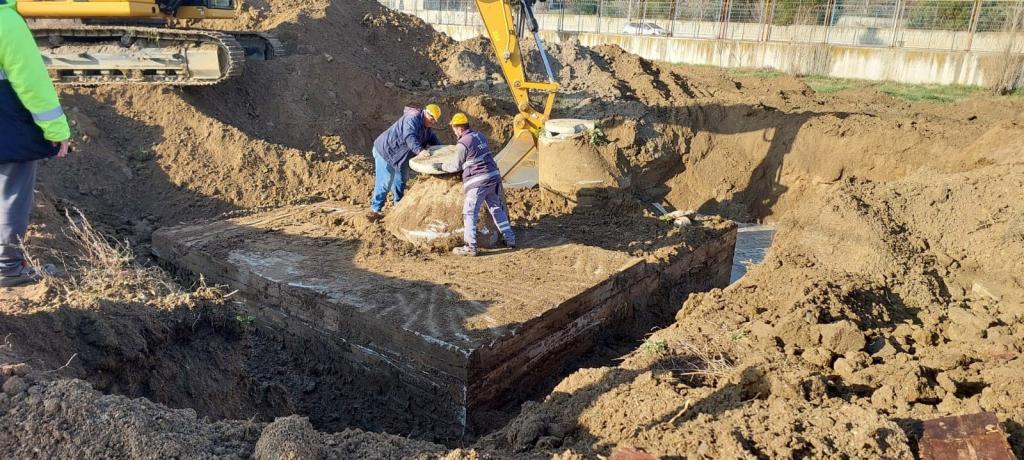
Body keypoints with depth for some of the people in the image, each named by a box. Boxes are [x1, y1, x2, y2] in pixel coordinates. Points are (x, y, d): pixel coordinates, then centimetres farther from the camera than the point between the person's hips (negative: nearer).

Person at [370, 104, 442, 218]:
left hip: (400, 155, 10)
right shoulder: (412, 119, -26)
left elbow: (432, 138, 18)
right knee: (385, 182, -9)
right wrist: (419, 150, -52)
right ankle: (375, 210, -1)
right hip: (386, 151, -10)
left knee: (401, 180, 21)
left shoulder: (426, 127, 7)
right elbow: (409, 137, -40)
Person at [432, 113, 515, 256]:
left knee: (469, 213, -1)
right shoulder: (480, 136, 12)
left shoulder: (463, 144, -10)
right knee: (496, 209, 17)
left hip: (478, 182, -8)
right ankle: (510, 239, 21)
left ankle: (470, 247, -1)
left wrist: (441, 166, 14)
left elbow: (456, 166, -2)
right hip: (493, 178, 8)